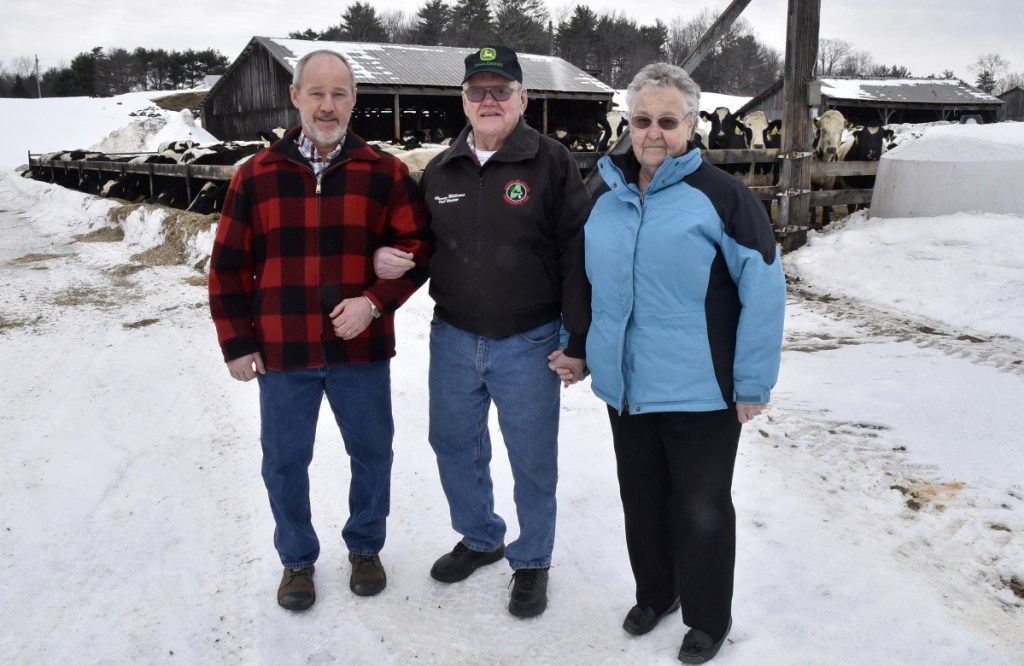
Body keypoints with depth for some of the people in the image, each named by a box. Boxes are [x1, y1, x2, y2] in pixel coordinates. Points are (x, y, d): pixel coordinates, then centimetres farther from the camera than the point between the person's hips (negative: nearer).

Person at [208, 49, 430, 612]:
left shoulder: (385, 174, -1)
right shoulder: (256, 176, 2)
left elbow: (416, 247, 0)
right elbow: (229, 265, 4)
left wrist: (374, 301, -15)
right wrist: (237, 342, 1)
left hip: (361, 350, 0)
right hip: (282, 354, 1)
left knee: (372, 453, 12)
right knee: (284, 461, 11)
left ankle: (365, 546, 36)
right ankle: (297, 559, 33)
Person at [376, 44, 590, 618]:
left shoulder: (551, 163, -7)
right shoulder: (441, 170, 7)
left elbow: (577, 256, -9)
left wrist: (578, 340, -12)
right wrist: (387, 257, -5)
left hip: (528, 343, -4)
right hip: (453, 338, 5)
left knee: (532, 458, 8)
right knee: (454, 445, 17)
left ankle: (532, 561, 30)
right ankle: (480, 538, 41)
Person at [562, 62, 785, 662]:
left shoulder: (719, 195, -11)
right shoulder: (605, 196, 7)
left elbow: (764, 287, -13)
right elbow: (583, 279, 19)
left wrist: (753, 383, -13)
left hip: (699, 393, -5)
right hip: (626, 389, 5)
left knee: (701, 509, 10)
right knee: (642, 500, 19)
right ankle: (655, 593, 43)